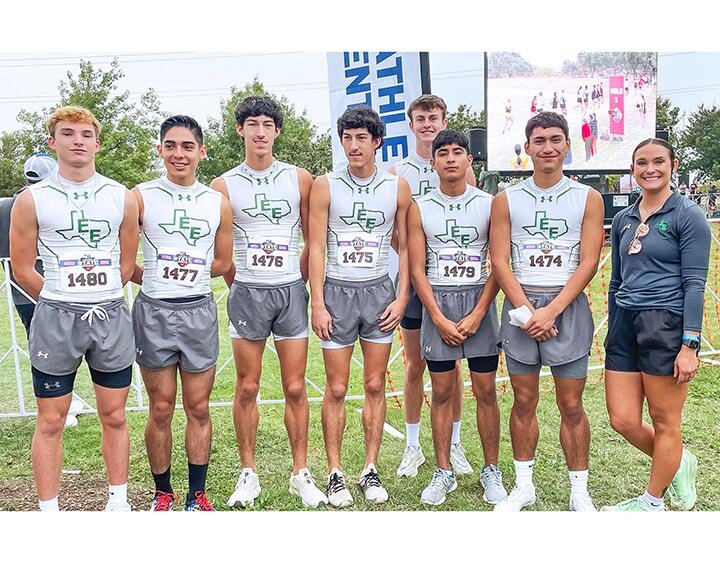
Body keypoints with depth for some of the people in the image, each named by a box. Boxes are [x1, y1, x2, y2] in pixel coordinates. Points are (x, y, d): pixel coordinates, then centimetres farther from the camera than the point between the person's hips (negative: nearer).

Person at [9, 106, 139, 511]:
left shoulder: (123, 198, 4)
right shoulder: (32, 200, 0)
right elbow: (23, 269, 3)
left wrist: (101, 300, 8)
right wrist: (61, 304, 5)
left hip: (111, 317, 2)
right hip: (54, 319, -1)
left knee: (114, 416, 10)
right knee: (51, 421, 5)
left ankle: (119, 503, 23)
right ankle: (49, 511, 18)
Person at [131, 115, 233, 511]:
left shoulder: (217, 203, 6)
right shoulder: (140, 197, 0)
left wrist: (190, 273, 2)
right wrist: (153, 278, -4)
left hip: (199, 311, 2)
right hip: (154, 312, -2)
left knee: (199, 409, 7)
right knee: (161, 410, 7)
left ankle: (197, 494, 21)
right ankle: (162, 493, 24)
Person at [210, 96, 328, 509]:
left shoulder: (300, 179, 4)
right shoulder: (224, 185, 3)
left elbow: (313, 240, 8)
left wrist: (298, 281, 4)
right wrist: (239, 285, 4)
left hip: (291, 291, 0)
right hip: (247, 293, 0)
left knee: (295, 388, 4)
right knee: (247, 388, 5)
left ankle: (301, 473, 16)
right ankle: (249, 474, 18)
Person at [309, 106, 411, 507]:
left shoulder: (397, 187, 4)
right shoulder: (325, 186, 0)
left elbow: (406, 246, 7)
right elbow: (316, 248, -2)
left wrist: (402, 297, -1)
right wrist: (317, 304, -7)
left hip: (380, 291, 2)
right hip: (337, 292, -1)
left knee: (375, 385, 6)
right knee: (337, 388, 3)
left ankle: (371, 470, 18)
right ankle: (336, 473, 14)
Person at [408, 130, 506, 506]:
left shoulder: (488, 204, 2)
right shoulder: (420, 209, 4)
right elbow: (417, 270, 1)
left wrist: (476, 315, -10)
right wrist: (440, 319, -8)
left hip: (479, 302, 0)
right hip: (436, 305, 1)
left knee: (485, 391, 4)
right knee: (441, 392, 6)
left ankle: (491, 471, 19)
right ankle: (443, 473, 18)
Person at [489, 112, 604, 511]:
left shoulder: (587, 198, 3)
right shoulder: (506, 200, 5)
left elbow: (588, 263, -4)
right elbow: (499, 262, 0)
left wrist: (551, 311, -13)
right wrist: (526, 311, -11)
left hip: (567, 306, -1)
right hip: (519, 306, 1)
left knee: (571, 405, 4)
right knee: (524, 402, 9)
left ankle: (579, 491, 19)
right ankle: (523, 485, 23)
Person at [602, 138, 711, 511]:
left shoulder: (687, 215, -5)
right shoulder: (623, 219, 12)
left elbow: (694, 284, -10)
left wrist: (690, 345, -15)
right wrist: (613, 333, 17)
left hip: (667, 325, -6)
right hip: (625, 326, 6)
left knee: (664, 422, 6)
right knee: (623, 421, 7)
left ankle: (652, 503, 25)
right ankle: (679, 463, 34)